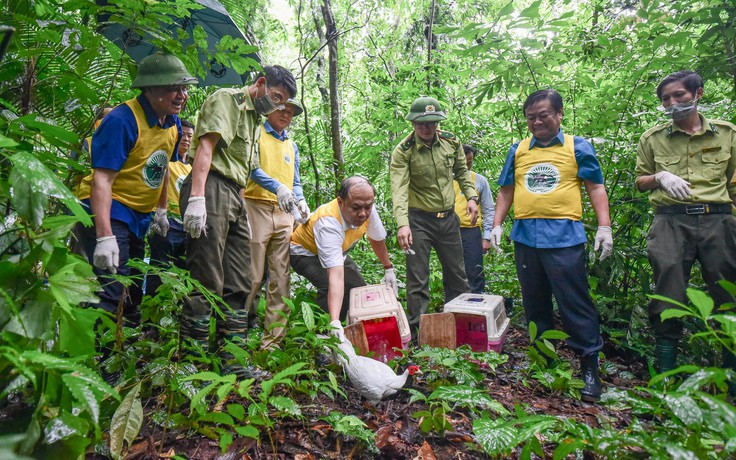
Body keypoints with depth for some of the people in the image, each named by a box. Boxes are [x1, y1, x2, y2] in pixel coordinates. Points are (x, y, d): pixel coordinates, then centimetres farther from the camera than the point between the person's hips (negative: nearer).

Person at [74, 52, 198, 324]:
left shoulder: (173, 123, 4)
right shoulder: (123, 120, -21)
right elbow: (102, 179, -26)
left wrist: (161, 210, 23)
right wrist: (104, 237, -32)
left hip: (139, 217, 8)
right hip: (107, 212, -8)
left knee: (132, 292, 17)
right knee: (111, 292, -16)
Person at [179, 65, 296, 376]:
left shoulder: (256, 119, 27)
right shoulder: (226, 98, 1)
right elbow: (206, 146, -13)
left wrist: (241, 213, 20)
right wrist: (196, 198, -24)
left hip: (236, 198, 9)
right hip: (212, 188, -9)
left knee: (238, 286, 7)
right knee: (206, 283, -9)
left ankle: (233, 361, 14)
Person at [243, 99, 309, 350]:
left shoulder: (291, 145, 24)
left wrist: (300, 200, 3)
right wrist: (277, 187, -24)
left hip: (284, 214, 6)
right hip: (257, 207, -6)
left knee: (281, 278, 3)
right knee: (253, 276, -7)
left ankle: (273, 339, 9)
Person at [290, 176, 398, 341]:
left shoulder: (367, 210, -25)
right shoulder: (328, 223, -44)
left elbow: (377, 239, -2)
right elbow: (336, 276, -52)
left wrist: (389, 269, 8)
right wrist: (334, 322, -58)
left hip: (337, 251, 7)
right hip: (304, 252, -7)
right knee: (329, 285, -31)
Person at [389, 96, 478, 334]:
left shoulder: (451, 142, -1)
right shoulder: (403, 151, -15)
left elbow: (462, 171, 15)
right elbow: (399, 189, -25)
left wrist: (471, 196, -1)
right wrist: (402, 224, -37)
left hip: (448, 217, 5)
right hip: (418, 219, -4)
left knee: (457, 275, 16)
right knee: (418, 280, 0)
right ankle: (416, 330, 13)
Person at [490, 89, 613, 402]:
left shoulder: (578, 147, 7)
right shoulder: (518, 150, 15)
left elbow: (595, 188, 5)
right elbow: (506, 191, 18)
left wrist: (604, 226, -5)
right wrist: (497, 225, 8)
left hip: (564, 236, -4)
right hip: (525, 235, 4)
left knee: (575, 303, -4)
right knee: (534, 303, 11)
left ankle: (590, 366, 8)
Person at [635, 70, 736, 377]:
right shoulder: (652, 138, 9)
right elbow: (640, 182, 16)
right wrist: (661, 177, -5)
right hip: (671, 222, -1)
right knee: (669, 297, -1)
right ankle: (665, 372, 9)